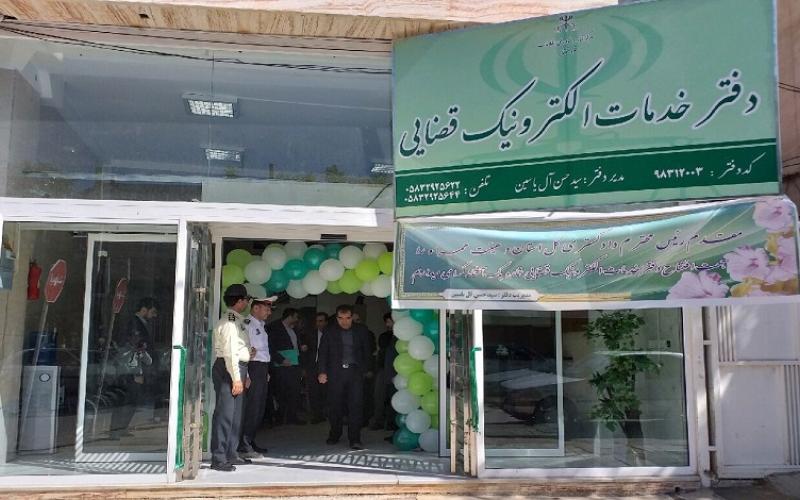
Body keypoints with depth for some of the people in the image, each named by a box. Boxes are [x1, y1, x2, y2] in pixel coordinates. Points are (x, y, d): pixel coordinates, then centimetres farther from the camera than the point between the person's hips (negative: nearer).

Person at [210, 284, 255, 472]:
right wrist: (236, 378, -22)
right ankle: (218, 459, -5)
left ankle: (231, 454, 24)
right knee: (225, 413, -8)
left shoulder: (237, 321, 18)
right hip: (229, 370, -11)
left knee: (235, 414, 15)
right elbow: (229, 352, -20)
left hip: (237, 369, 11)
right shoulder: (229, 322, -13)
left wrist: (244, 375, 19)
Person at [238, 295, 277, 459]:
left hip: (262, 370, 10)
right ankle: (243, 446, -2)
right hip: (253, 368, -10)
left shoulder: (261, 326, 18)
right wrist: (245, 376, -22)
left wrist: (266, 371, 16)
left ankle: (250, 442, 23)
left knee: (259, 408, 13)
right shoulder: (247, 324, -12)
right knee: (251, 407, -8)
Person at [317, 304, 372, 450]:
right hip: (336, 372, 0)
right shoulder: (329, 331, 6)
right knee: (335, 405, 4)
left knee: (356, 405, -7)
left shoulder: (361, 330, 7)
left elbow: (366, 351, 12)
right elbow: (323, 352, 6)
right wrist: (322, 371, -3)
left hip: (355, 372, 0)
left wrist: (365, 370, 5)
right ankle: (334, 435, 23)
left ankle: (355, 439, -4)